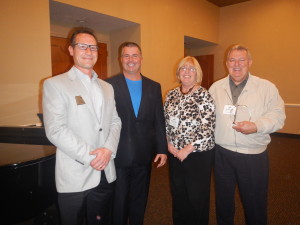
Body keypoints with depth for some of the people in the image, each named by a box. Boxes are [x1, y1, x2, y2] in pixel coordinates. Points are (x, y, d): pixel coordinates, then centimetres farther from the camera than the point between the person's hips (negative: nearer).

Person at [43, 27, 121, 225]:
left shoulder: (107, 87, 13)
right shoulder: (55, 84, -5)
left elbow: (115, 122, 8)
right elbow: (55, 130, -14)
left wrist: (109, 149, -10)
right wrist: (89, 157, -17)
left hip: (106, 174, 5)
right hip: (74, 176, -4)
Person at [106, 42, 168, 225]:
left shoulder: (154, 87, 6)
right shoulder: (109, 85, -4)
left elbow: (159, 121, 5)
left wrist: (162, 149, 2)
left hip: (144, 155, 3)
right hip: (119, 155, -3)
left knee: (140, 200, 19)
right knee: (119, 201, 14)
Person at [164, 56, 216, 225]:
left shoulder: (203, 95, -10)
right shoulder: (171, 95, 5)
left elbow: (208, 127, -15)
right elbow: (165, 122, 9)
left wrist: (188, 149, -16)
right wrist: (168, 143, -4)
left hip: (199, 154, -4)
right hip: (175, 153, 5)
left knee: (197, 197, 9)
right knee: (178, 195, 17)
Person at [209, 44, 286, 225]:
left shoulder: (267, 87, -2)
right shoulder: (216, 88, 5)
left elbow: (277, 115, -6)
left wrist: (257, 126, -23)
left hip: (254, 156, -2)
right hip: (222, 153, 3)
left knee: (255, 202, 14)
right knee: (223, 199, 20)